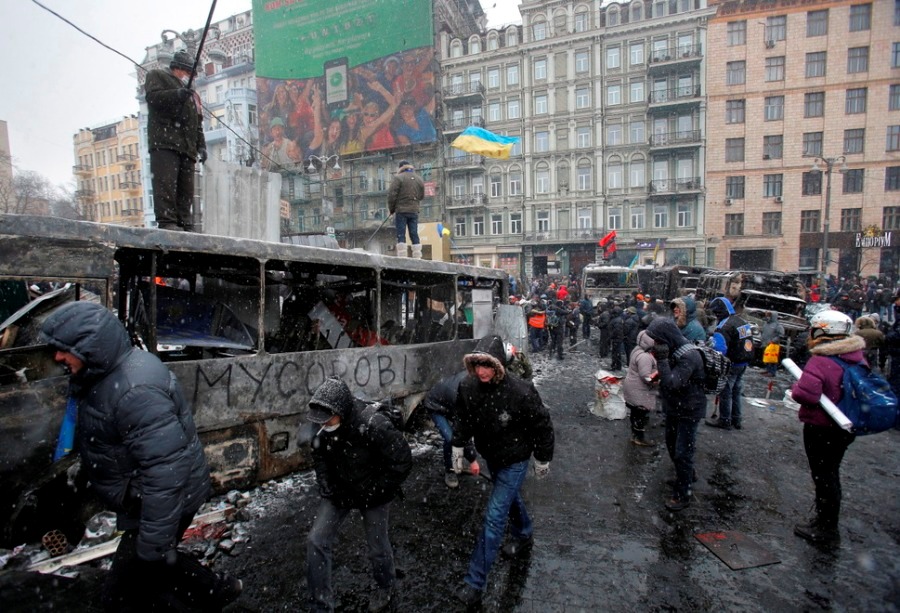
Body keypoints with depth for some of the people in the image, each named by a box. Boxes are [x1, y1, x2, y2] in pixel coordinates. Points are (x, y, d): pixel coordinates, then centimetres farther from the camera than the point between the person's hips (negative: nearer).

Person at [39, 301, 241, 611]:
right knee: (155, 564, 28)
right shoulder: (111, 372, 2)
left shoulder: (135, 391, -32)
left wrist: (153, 543, -28)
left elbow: (165, 469, -34)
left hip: (165, 502, -10)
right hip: (145, 498, 10)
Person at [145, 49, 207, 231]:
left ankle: (185, 224, -5)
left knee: (186, 187, -3)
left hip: (187, 146, 6)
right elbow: (152, 97, -3)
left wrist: (201, 145, 15)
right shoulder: (158, 76, 18)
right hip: (165, 141, -6)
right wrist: (177, 95, -18)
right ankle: (166, 221, -22)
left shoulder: (192, 93, 35)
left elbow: (198, 122, 28)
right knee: (165, 182, -17)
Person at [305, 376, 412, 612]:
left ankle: (386, 588, 45)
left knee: (377, 546, 12)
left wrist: (375, 491, -18)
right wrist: (328, 490, -4)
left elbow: (402, 461, -26)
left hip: (372, 496, -4)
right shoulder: (323, 430, -14)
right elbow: (320, 458, 5)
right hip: (339, 492, 5)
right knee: (316, 541, -3)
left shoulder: (374, 425, -33)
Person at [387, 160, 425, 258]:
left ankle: (402, 256, -7)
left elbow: (392, 195, -9)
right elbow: (421, 196, 16)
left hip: (401, 210, -4)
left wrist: (391, 209, 1)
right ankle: (417, 256, 5)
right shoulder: (419, 179, 12)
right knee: (414, 234, 7)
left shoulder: (398, 178, -5)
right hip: (414, 211, 4)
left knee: (401, 234, -2)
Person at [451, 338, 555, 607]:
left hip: (514, 460, -5)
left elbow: (542, 425, -17)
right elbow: (463, 418, 2)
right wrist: (458, 445, 5)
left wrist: (542, 459, -7)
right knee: (510, 497, 29)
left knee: (494, 517, -4)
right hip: (490, 455, 6)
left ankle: (475, 583, 9)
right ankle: (524, 536, 58)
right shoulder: (468, 386, -19)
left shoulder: (521, 392, -33)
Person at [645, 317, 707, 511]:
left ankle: (682, 495, 15)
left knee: (683, 452, 1)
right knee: (672, 445, 22)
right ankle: (688, 474, 45)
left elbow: (672, 383, -34)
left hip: (689, 411, -9)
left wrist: (662, 359, -34)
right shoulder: (673, 350, -1)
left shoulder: (689, 356, -29)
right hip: (674, 408, 9)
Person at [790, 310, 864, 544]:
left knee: (823, 476, 6)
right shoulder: (856, 358, 1)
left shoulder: (821, 362, -26)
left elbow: (804, 394, -34)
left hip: (821, 429, -8)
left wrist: (794, 389, -14)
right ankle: (828, 521, 37)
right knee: (831, 474, 22)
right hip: (847, 427, 8)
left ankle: (825, 527, 19)